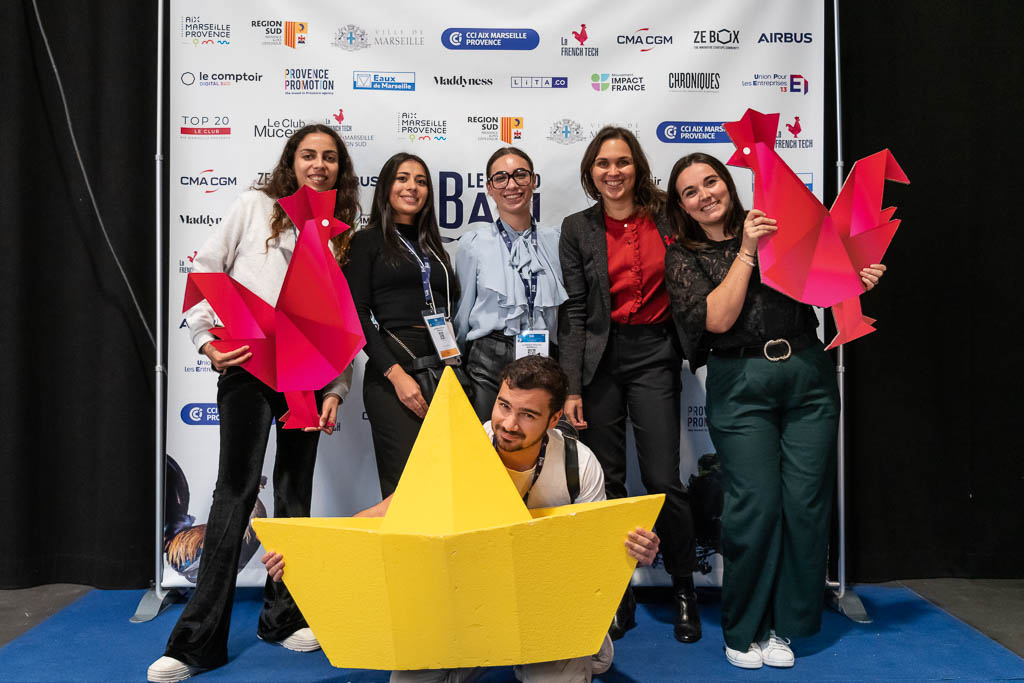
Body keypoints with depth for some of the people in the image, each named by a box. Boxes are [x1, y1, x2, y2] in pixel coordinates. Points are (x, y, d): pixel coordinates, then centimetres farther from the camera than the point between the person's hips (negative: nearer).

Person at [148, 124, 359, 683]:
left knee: (295, 494, 7)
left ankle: (283, 617, 22)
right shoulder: (255, 207, 8)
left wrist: (335, 390, 1)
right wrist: (206, 338, -7)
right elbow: (206, 271, 6)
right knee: (236, 489, -6)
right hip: (247, 365, -3)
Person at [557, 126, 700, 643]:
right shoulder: (578, 228, 4)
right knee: (607, 482, 4)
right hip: (599, 358, 0)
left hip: (654, 355, 0)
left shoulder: (665, 217, 5)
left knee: (663, 481, -2)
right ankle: (618, 596, 21)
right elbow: (572, 310, -1)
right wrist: (572, 387, -7)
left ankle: (684, 590, 20)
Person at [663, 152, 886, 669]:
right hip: (740, 387, -2)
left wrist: (855, 279, -1)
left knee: (806, 501, 0)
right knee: (756, 504, -7)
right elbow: (718, 318, -9)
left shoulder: (773, 226, 12)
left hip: (808, 376, 3)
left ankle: (784, 625, 17)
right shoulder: (683, 258, 6)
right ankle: (743, 630, 13)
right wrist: (747, 252, -10)